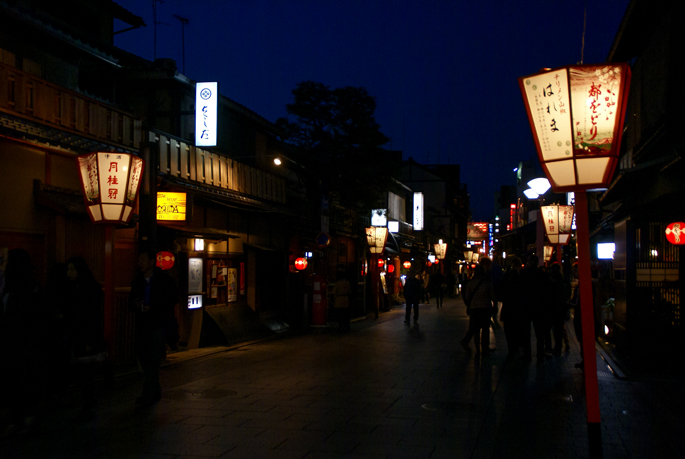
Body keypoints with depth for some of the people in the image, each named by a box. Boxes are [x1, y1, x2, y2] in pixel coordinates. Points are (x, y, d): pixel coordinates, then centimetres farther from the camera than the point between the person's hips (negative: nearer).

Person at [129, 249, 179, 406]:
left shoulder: (165, 280, -2)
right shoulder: (138, 281, 12)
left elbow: (172, 301, -5)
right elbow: (131, 302, 17)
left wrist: (152, 308, -15)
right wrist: (135, 305, -8)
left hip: (158, 324, -5)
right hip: (142, 325, 6)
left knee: (154, 359, -11)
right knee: (143, 357, 8)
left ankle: (148, 395, -11)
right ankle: (155, 392, 22)